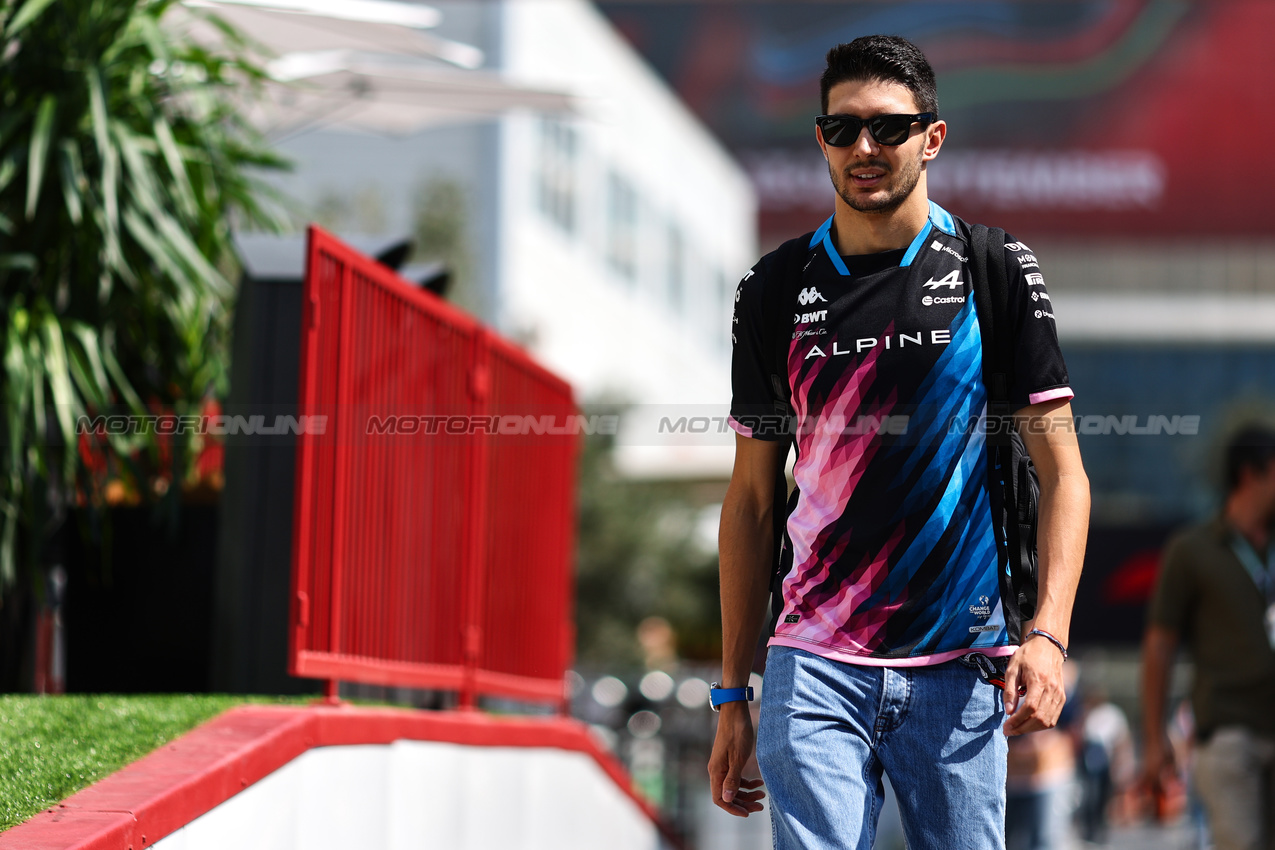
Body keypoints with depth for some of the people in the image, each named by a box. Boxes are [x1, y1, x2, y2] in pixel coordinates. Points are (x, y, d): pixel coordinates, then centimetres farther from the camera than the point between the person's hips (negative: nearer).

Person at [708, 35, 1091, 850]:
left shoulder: (996, 272, 3)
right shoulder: (775, 290, 8)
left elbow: (1063, 471, 2)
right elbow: (752, 499, 13)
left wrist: (1048, 634, -13)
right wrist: (733, 693, 9)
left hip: (962, 667, -1)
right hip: (814, 668, 1)